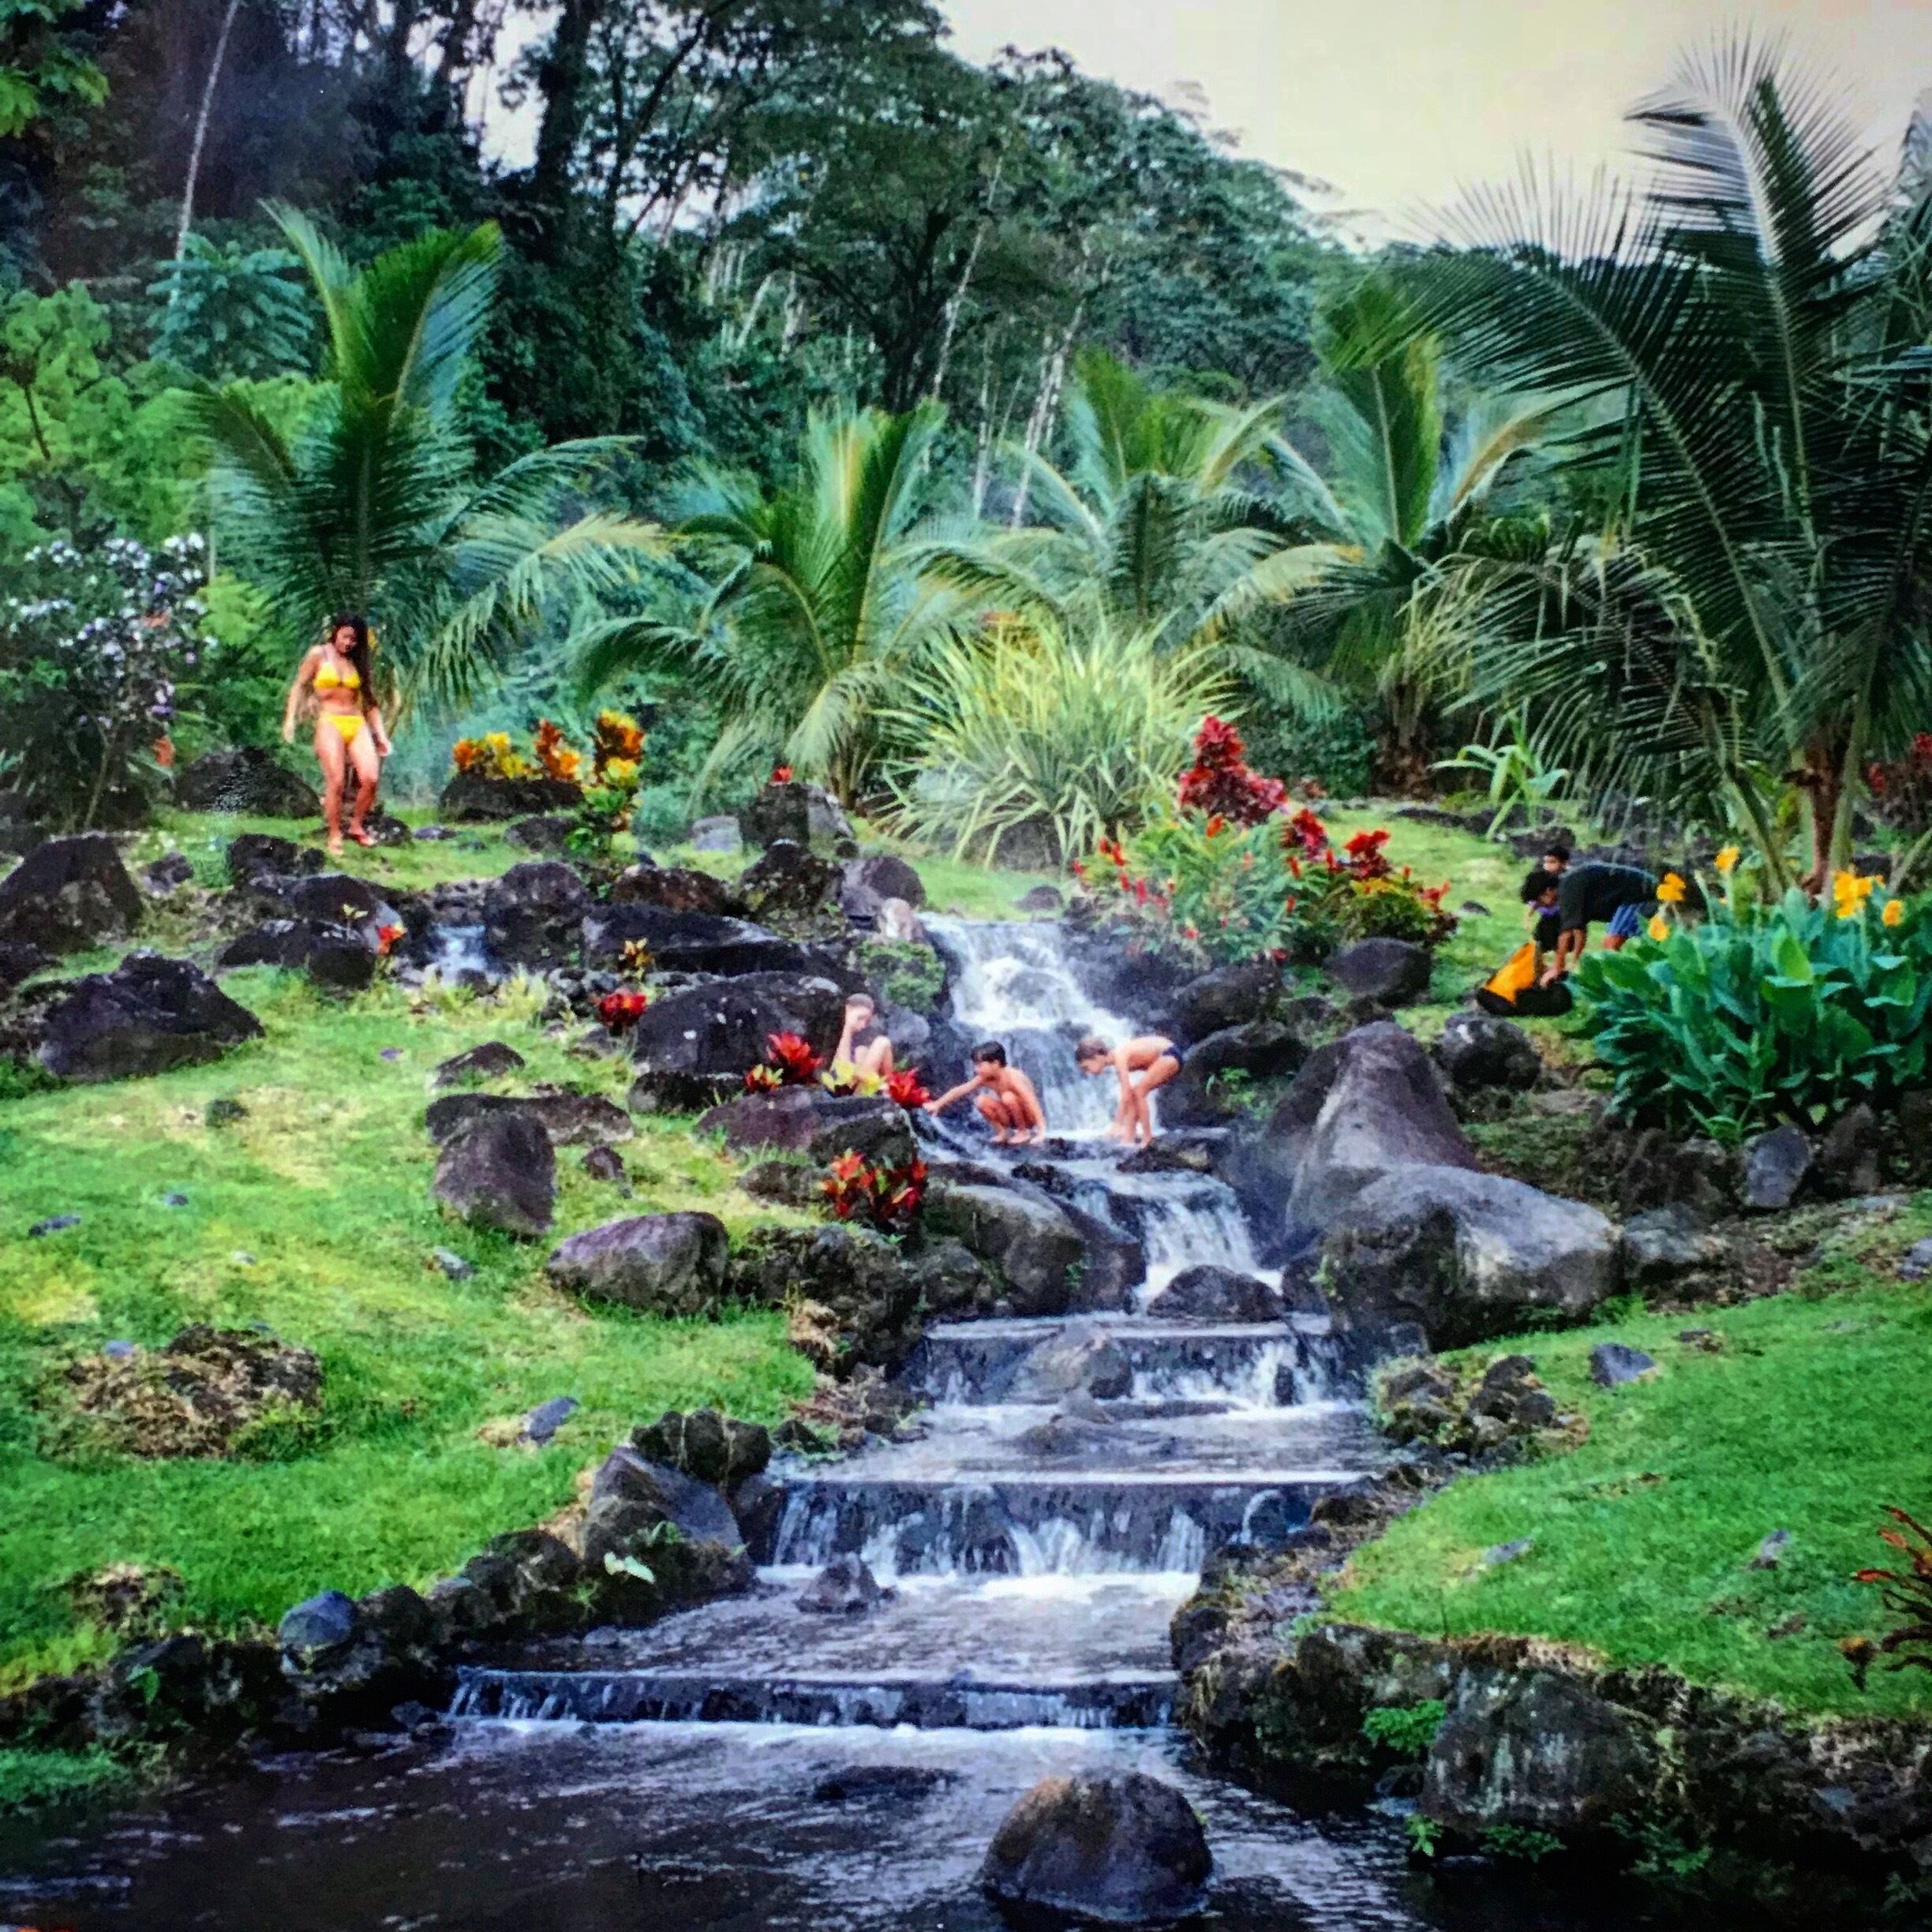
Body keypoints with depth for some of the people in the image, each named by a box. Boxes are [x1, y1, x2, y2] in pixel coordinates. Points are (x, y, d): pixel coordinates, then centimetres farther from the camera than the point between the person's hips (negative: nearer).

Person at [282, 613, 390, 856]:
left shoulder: (359, 662, 17)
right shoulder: (319, 655, 7)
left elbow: (370, 701, 18)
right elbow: (299, 686, 7)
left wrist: (380, 734, 10)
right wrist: (290, 719, -3)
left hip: (357, 724, 3)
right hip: (330, 723, -3)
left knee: (370, 778, -14)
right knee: (336, 781, -14)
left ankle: (356, 826, 7)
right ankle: (335, 836, -4)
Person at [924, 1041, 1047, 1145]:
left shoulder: (1012, 1078, -29)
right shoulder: (984, 1079, -10)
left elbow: (1032, 1103, -36)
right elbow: (960, 1090, -2)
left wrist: (1042, 1131, -43)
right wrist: (937, 1104, -1)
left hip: (1028, 1117, -5)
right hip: (1010, 1116, 5)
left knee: (1008, 1097, -33)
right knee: (981, 1101, -16)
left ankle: (1024, 1132, -12)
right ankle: (1002, 1132, -2)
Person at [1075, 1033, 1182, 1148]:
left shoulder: (1119, 1057, -21)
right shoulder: (1118, 1057, 5)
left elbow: (1126, 1096, -24)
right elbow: (1127, 1094, 10)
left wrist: (1117, 1124, -21)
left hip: (1169, 1056, -9)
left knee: (1138, 1092, -14)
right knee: (1134, 1095, 5)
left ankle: (1148, 1139, -12)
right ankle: (1130, 1138, 4)